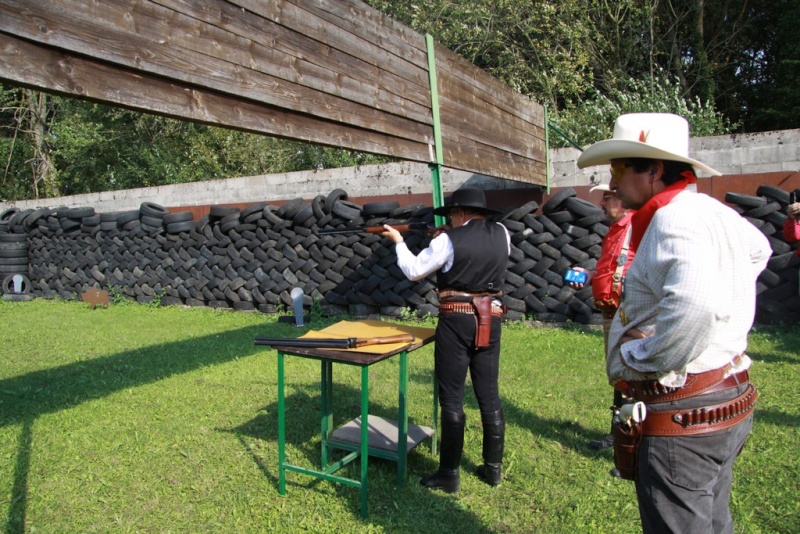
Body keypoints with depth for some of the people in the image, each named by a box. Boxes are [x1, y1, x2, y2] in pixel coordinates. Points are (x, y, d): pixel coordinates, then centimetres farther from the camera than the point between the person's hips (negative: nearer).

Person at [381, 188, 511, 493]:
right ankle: (493, 468, 24)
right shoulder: (502, 234, 4)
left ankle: (449, 474, 11)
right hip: (490, 321, 5)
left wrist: (398, 241, 12)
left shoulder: (448, 240, -10)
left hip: (457, 321, -5)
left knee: (452, 399, 3)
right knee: (489, 396, 13)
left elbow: (414, 271, -1)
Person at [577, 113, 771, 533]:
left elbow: (693, 305, -40)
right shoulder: (713, 211, 10)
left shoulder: (676, 218, -21)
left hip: (682, 419, -10)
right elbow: (758, 248, 33)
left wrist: (641, 357, -24)